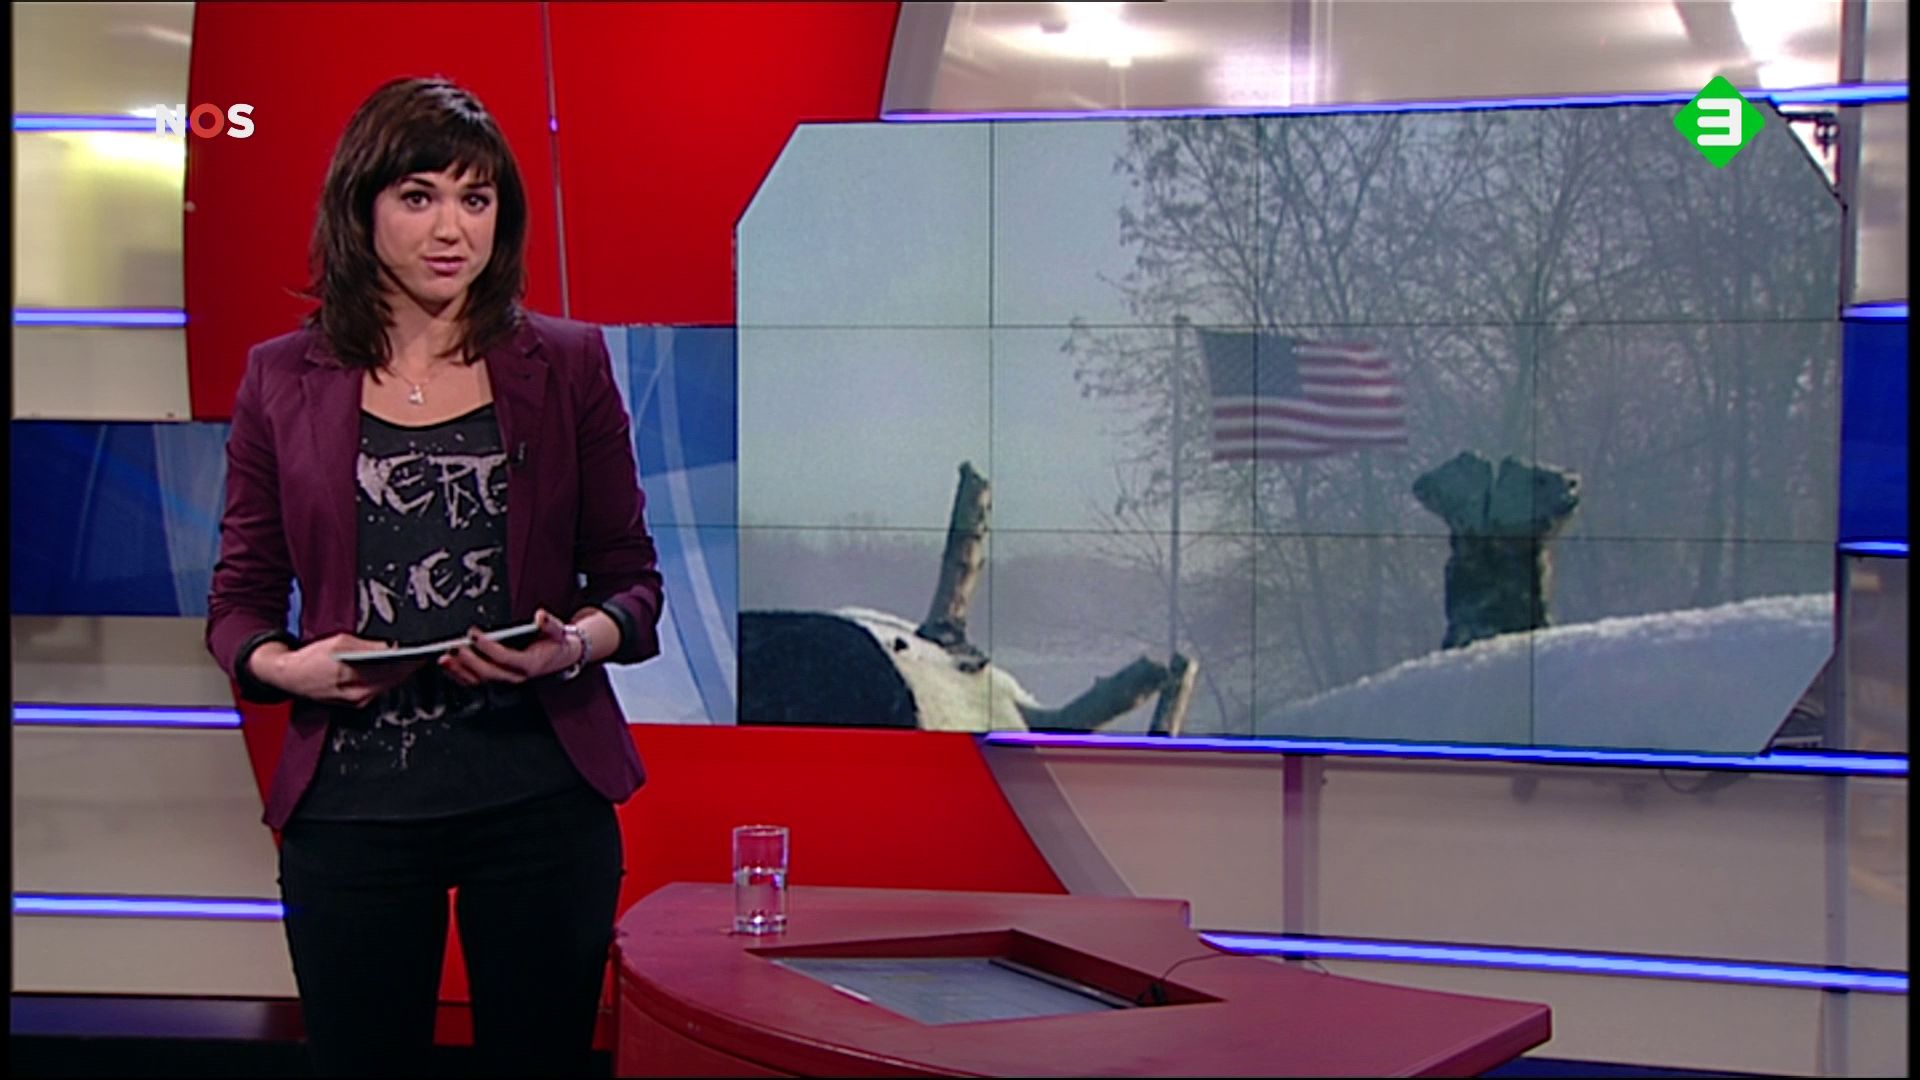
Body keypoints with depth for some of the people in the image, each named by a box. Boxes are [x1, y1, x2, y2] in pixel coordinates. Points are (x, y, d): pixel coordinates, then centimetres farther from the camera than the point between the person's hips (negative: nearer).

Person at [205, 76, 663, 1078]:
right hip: (351, 801, 0)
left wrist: (573, 644, -15)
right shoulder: (282, 379, 6)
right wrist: (282, 663, -13)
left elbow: (633, 582, 6)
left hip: (539, 796, 0)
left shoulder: (567, 363, 5)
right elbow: (238, 599, 8)